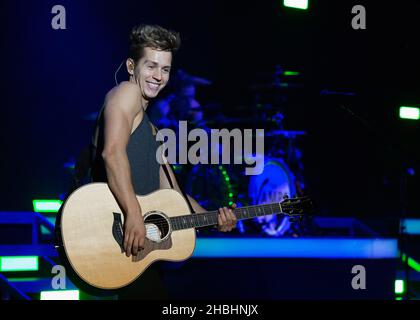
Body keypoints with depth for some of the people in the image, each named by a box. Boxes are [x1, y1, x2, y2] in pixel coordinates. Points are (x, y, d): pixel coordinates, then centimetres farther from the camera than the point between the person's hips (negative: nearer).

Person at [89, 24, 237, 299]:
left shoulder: (150, 129, 27)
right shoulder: (127, 92, -1)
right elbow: (112, 152, -19)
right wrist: (134, 214, -26)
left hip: (144, 244, 10)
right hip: (118, 232, -10)